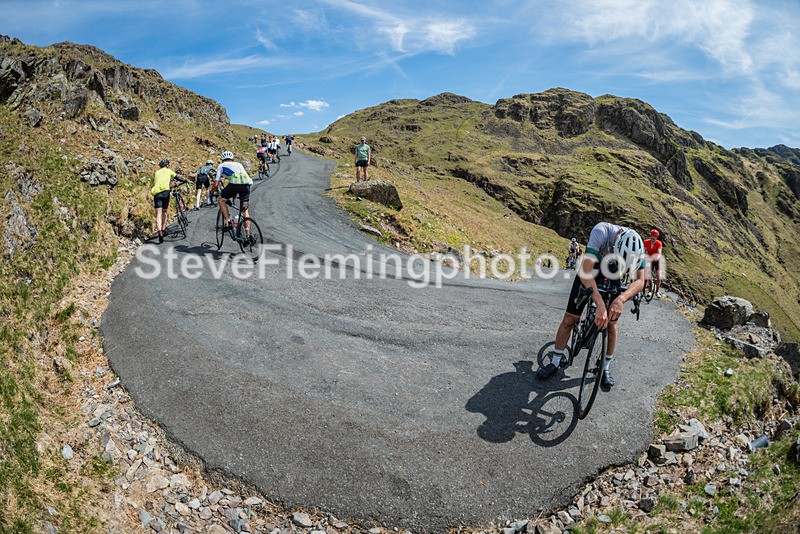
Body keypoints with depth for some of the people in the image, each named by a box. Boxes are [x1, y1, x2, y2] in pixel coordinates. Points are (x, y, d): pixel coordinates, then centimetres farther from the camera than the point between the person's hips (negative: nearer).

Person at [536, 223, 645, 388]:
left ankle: (605, 368, 14)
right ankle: (555, 362, 8)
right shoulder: (601, 231, -40)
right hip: (589, 271, -2)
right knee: (570, 318, -5)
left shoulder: (637, 246, -29)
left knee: (612, 321, -3)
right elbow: (585, 271, -47)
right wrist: (600, 304, -56)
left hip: (611, 277, 2)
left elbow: (640, 281, -31)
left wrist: (621, 299, -52)